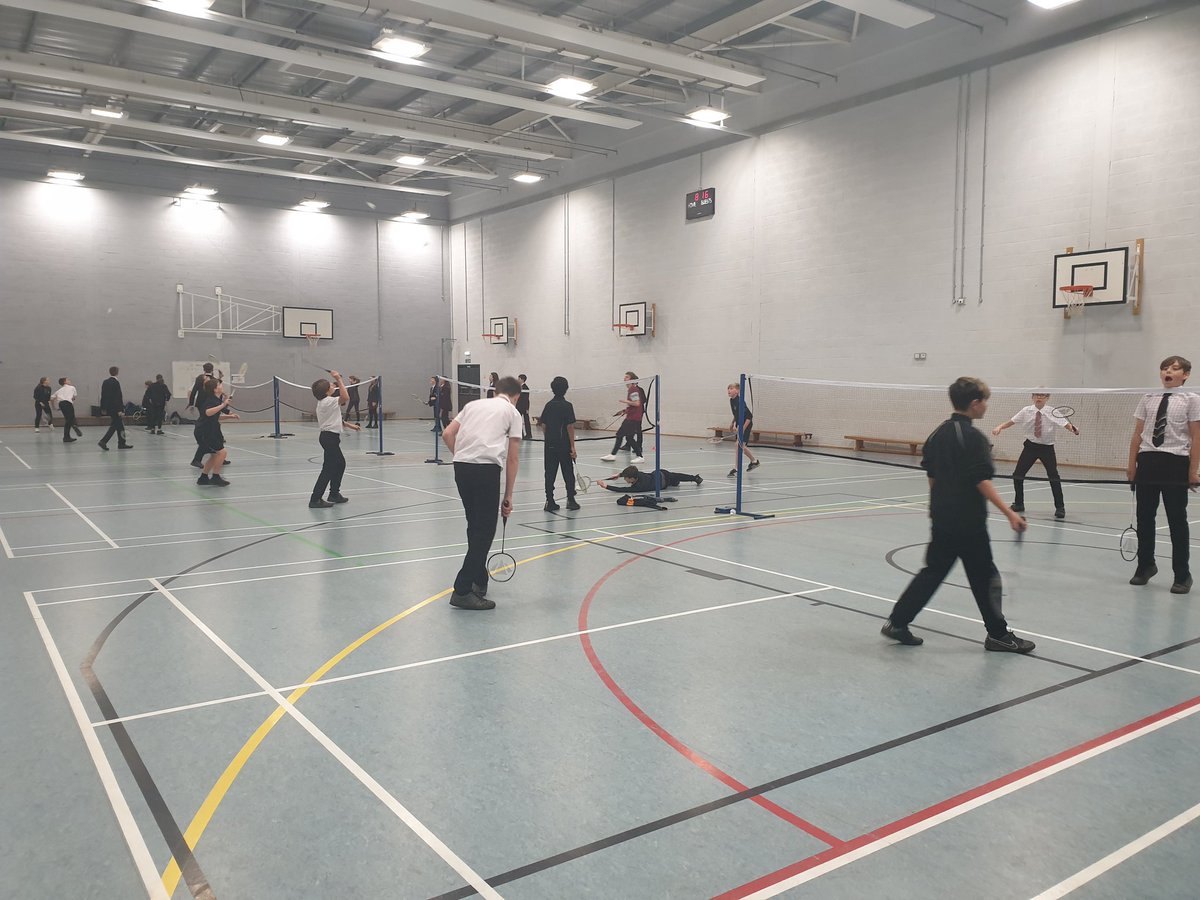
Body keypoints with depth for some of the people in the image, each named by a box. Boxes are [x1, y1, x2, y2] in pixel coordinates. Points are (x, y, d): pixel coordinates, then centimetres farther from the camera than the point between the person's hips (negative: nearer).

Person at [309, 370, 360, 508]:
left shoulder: (324, 403, 13)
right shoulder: (328, 401, -17)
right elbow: (345, 397, -31)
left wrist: (349, 425, 27)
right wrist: (339, 380, -25)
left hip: (329, 437, 11)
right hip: (330, 437, -11)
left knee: (340, 464, 22)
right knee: (328, 469, -9)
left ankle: (334, 494, 31)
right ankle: (315, 499, -8)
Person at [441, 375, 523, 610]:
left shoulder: (474, 404, 23)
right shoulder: (512, 413, 11)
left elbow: (447, 434, 13)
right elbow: (513, 459, 7)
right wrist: (508, 496, 11)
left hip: (461, 466, 5)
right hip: (487, 468, -5)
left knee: (476, 526, 20)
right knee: (484, 531, 1)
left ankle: (479, 580, 29)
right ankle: (462, 591, -3)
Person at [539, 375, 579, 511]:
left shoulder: (549, 405, 5)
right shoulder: (567, 406, -9)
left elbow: (543, 426, 7)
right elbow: (570, 427, -13)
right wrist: (572, 446, -10)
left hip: (550, 445, 4)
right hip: (564, 446, -4)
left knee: (550, 474, 6)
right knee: (568, 473, 7)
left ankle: (549, 501, 6)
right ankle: (570, 500, 11)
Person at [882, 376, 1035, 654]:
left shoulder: (938, 433, 8)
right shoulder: (973, 437, -15)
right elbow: (982, 481, -21)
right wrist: (1009, 513, -21)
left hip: (941, 518, 7)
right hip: (969, 521, -7)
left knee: (933, 571, 13)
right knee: (984, 577, 7)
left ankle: (897, 622, 10)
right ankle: (998, 634, 19)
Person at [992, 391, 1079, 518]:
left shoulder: (1052, 413, -9)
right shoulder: (1026, 411, -4)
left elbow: (1065, 424, -15)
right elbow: (1011, 422, -2)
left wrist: (1073, 429, -36)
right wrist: (1000, 427, -18)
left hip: (1047, 447, -2)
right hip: (1031, 445, 2)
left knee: (1053, 476, -7)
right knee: (1017, 474, 2)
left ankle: (1060, 507, 6)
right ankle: (1019, 504, 20)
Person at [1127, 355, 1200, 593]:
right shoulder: (1148, 399, 8)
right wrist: (1131, 464, 6)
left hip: (1176, 462, -3)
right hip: (1147, 461, 3)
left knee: (1177, 519, 3)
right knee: (1144, 517, 10)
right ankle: (1146, 565, 26)